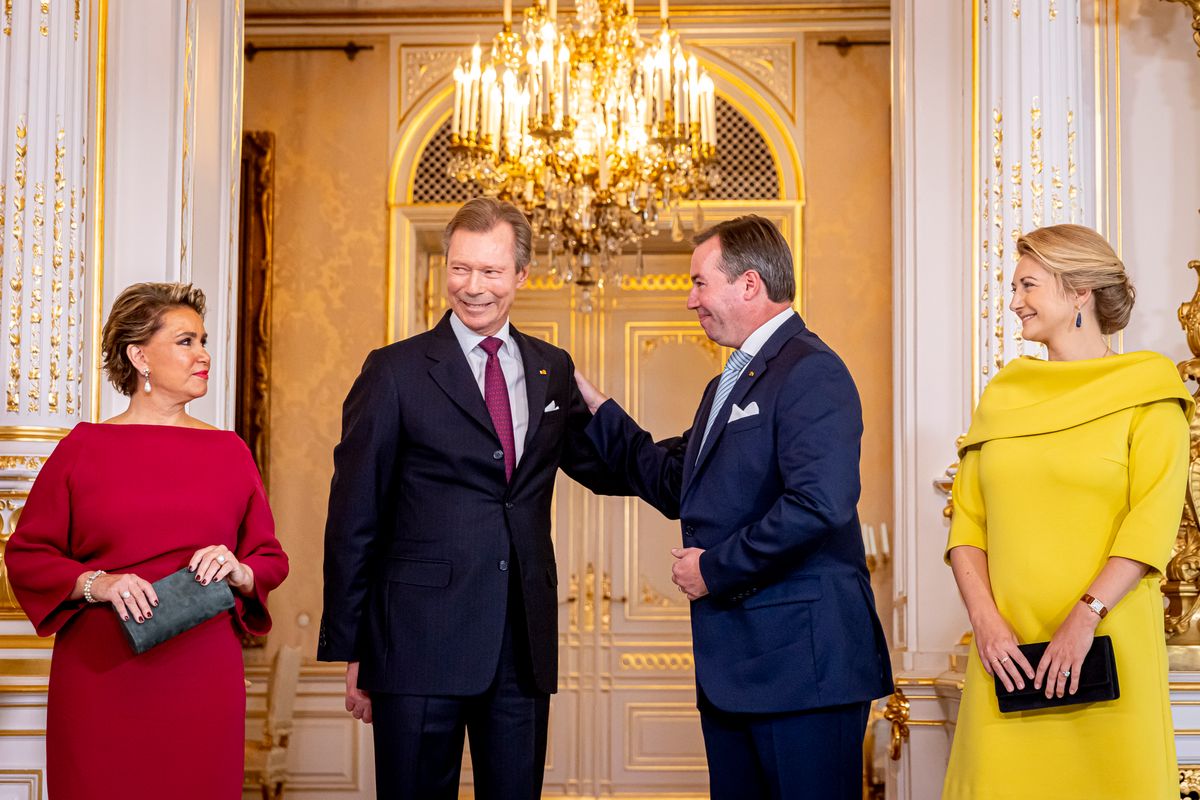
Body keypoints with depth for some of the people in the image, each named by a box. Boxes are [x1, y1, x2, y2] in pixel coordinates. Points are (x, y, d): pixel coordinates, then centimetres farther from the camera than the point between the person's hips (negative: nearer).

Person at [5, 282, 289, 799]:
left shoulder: (229, 451, 10)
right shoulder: (85, 447, 3)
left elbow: (271, 558, 12)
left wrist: (239, 572, -9)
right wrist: (94, 583, -12)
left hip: (203, 681, 2)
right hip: (100, 679, -2)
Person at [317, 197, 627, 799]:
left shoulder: (553, 370, 11)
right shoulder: (396, 371, -2)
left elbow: (601, 467, 18)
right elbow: (353, 519, -2)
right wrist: (348, 650, -5)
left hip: (525, 642, 4)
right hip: (422, 641, -4)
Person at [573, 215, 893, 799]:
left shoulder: (811, 372, -13)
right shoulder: (728, 384, 21)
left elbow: (820, 503, -25)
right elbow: (674, 484, 24)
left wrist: (714, 569, -16)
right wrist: (594, 405, 21)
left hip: (800, 661, -10)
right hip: (731, 663, 10)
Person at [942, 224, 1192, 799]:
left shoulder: (1147, 395, 1)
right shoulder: (1001, 395, 12)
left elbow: (1153, 521, -8)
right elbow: (967, 520, 7)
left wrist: (1085, 617, -17)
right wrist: (985, 619, -7)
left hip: (1108, 641, -3)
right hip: (1007, 646, 3)